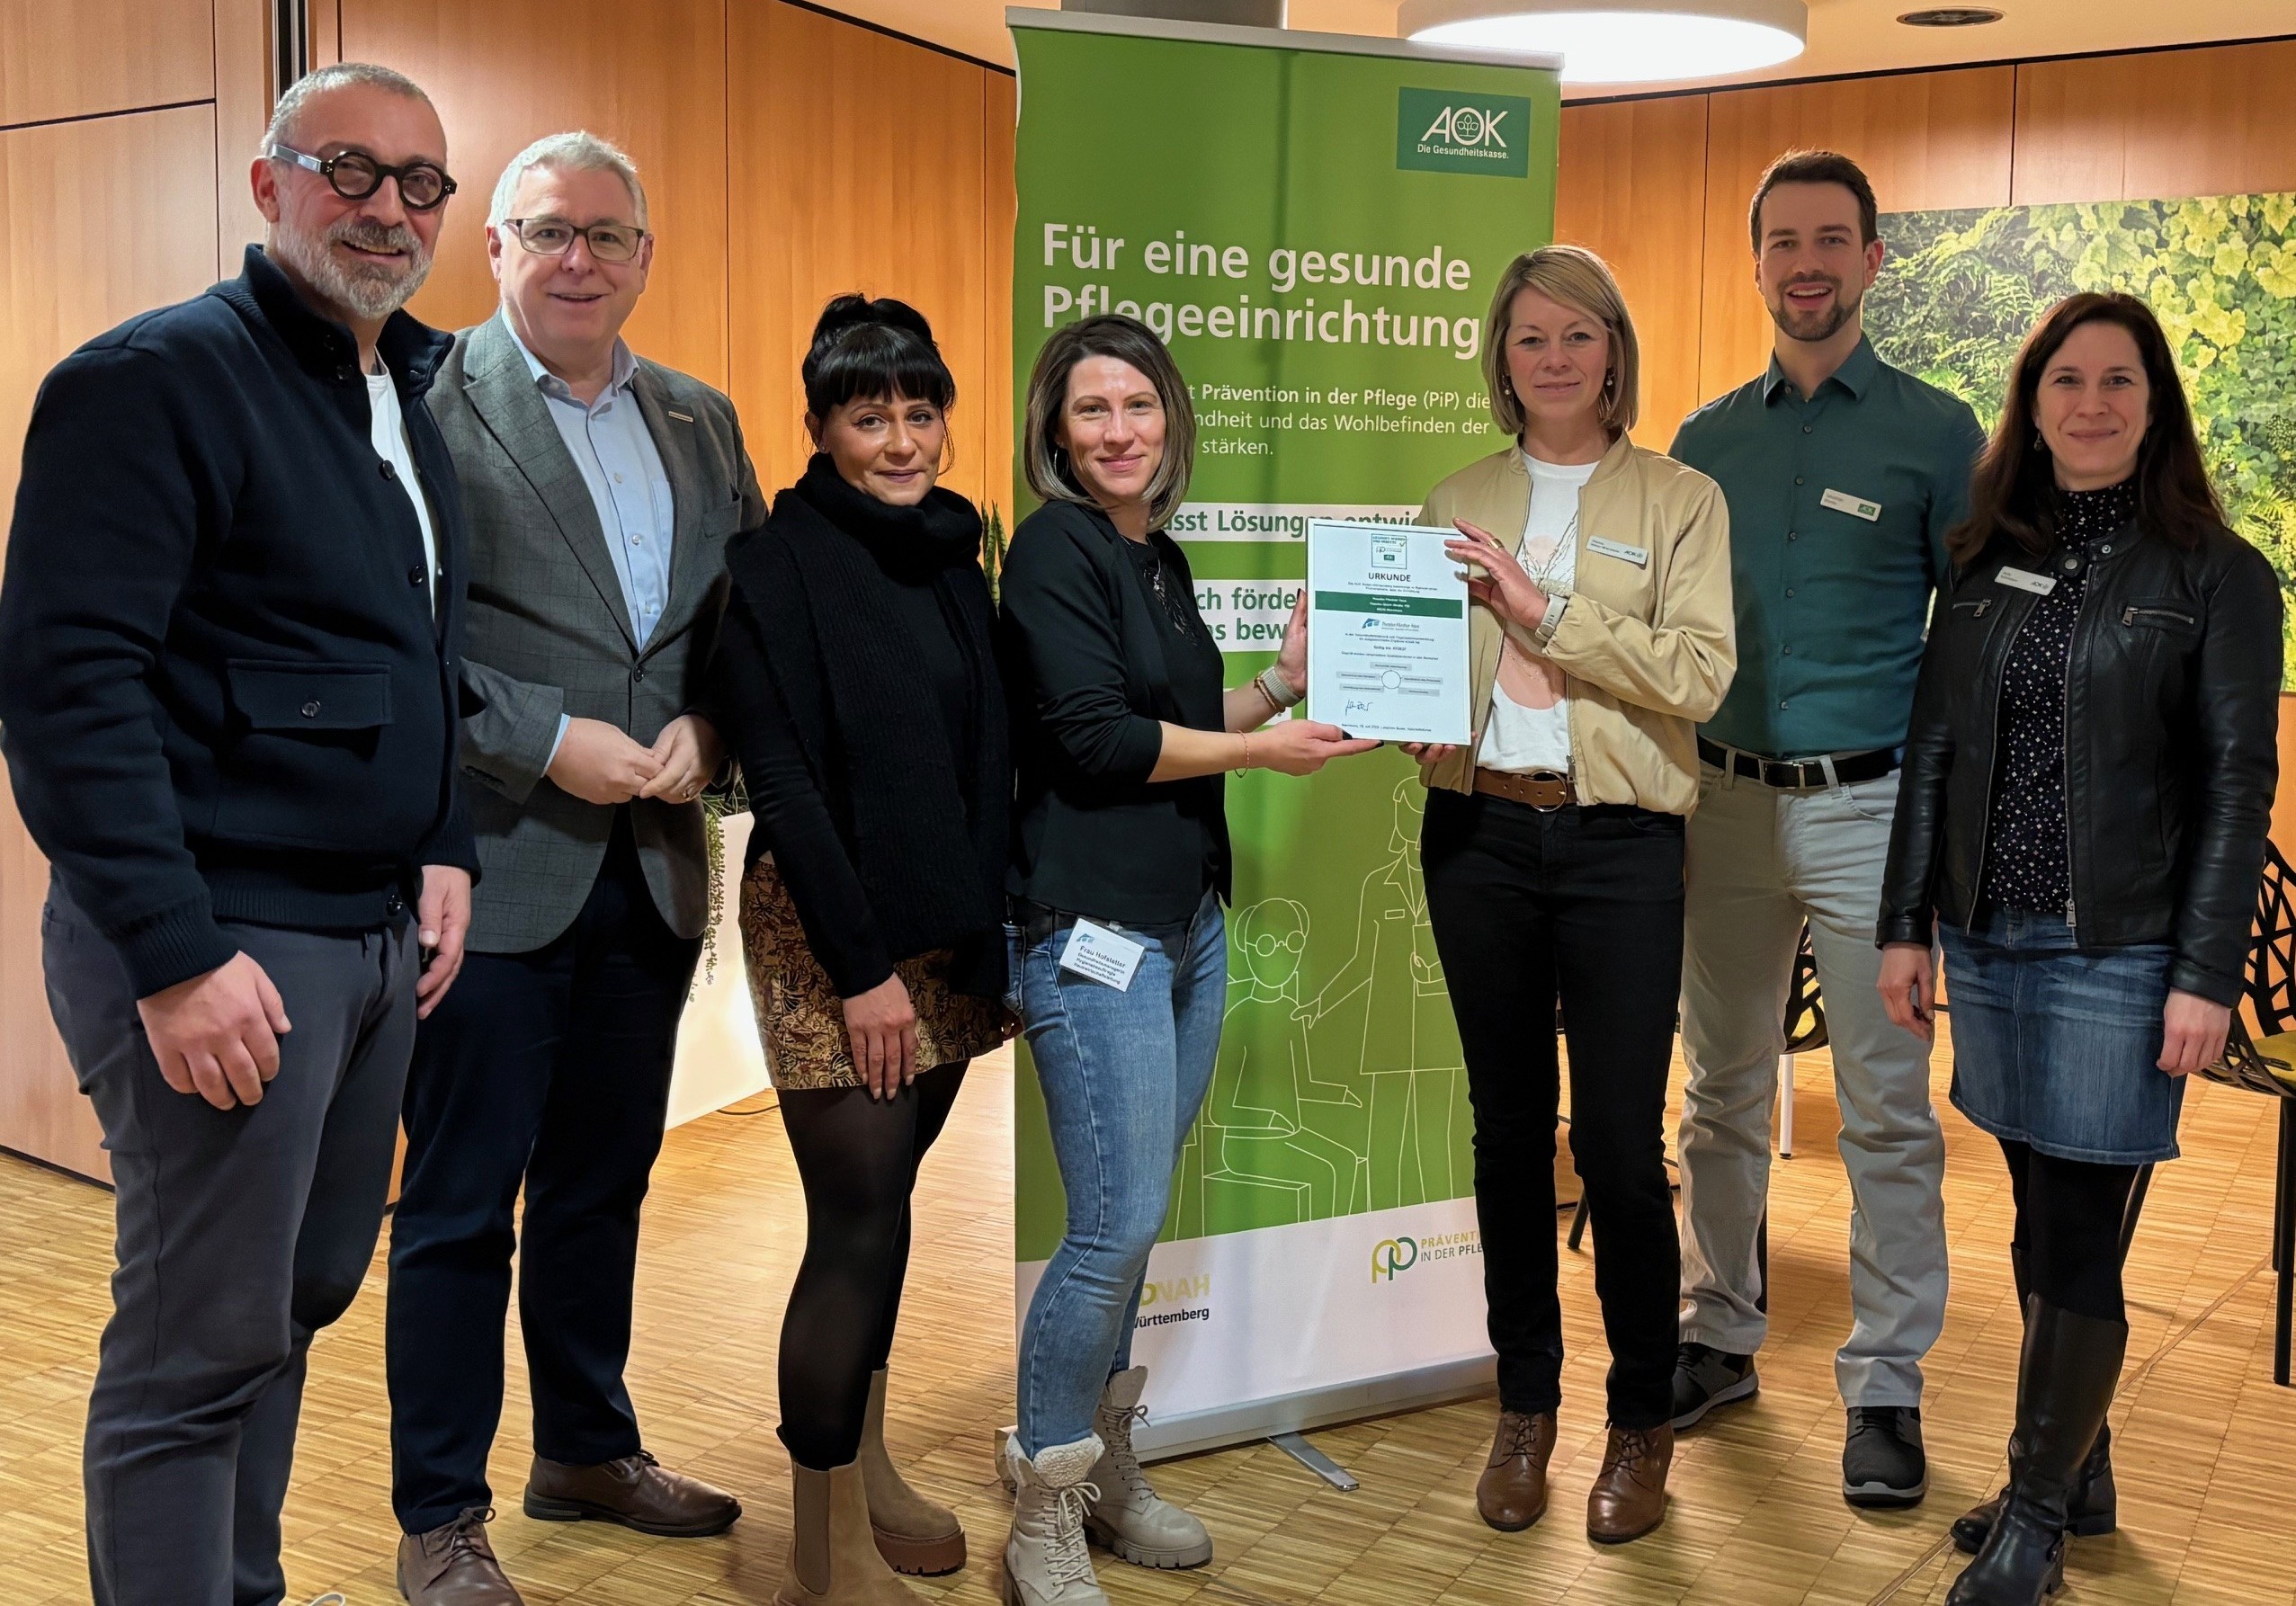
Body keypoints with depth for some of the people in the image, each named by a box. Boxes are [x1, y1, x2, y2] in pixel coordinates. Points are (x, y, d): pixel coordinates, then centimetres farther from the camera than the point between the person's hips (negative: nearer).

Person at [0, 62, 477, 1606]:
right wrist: (176, 953, -21)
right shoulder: (154, 380, -11)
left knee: (305, 1294, 18)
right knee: (202, 1349, 0)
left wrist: (445, 848, 10)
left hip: (379, 933, 8)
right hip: (226, 942, -8)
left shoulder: (411, 398, 14)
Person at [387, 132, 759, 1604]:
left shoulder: (701, 422, 12)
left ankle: (590, 1451, 36)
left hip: (649, 869, 6)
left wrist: (702, 730, -5)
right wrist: (550, 743, -18)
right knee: (460, 1204, 4)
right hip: (489, 863, -6)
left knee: (604, 1184, 18)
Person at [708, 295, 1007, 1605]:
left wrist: (993, 936, 7)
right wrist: (862, 969, -16)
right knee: (857, 1220, -4)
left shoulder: (952, 552, 10)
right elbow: (785, 782, -15)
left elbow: (990, 760, 12)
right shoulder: (780, 564, -10)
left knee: (890, 1190, 15)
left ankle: (867, 1465, 31)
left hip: (949, 927, 7)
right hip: (829, 931, -6)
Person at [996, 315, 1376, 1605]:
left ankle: (1108, 1467, 27)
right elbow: (1098, 739, -16)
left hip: (1189, 921, 8)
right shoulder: (1055, 549, -8)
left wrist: (1287, 684, 10)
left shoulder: (1162, 557, 15)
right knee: (1119, 1226, -8)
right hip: (1095, 930, -8)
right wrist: (1260, 749, -8)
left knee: (1134, 1220, 13)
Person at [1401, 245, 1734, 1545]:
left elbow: (1699, 675, -9)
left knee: (1620, 1143, -1)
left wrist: (1545, 610, -15)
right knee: (1510, 1133, 10)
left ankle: (1644, 1424, 17)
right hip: (1479, 830, 3)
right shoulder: (1458, 504, 12)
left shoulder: (1681, 501, 3)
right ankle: (1526, 1407, 24)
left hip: (1620, 840, -3)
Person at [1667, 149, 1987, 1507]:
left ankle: (1887, 1391, 12)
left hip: (1871, 807, -3)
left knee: (1888, 1113, 1)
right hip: (1725, 800, 4)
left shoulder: (1937, 432, 0)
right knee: (1722, 1094, 12)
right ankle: (1721, 1340, 26)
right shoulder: (1707, 440, 10)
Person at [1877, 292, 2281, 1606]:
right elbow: (1935, 750, 10)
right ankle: (2079, 1472, 30)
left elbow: (2237, 787, -5)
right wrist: (1906, 924, 7)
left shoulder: (2217, 575, -3)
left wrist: (2207, 976, -10)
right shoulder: (1987, 561, 9)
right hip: (1989, 943, 4)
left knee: (2076, 1242, 0)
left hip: (2120, 955, -4)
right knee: (2043, 1223, 14)